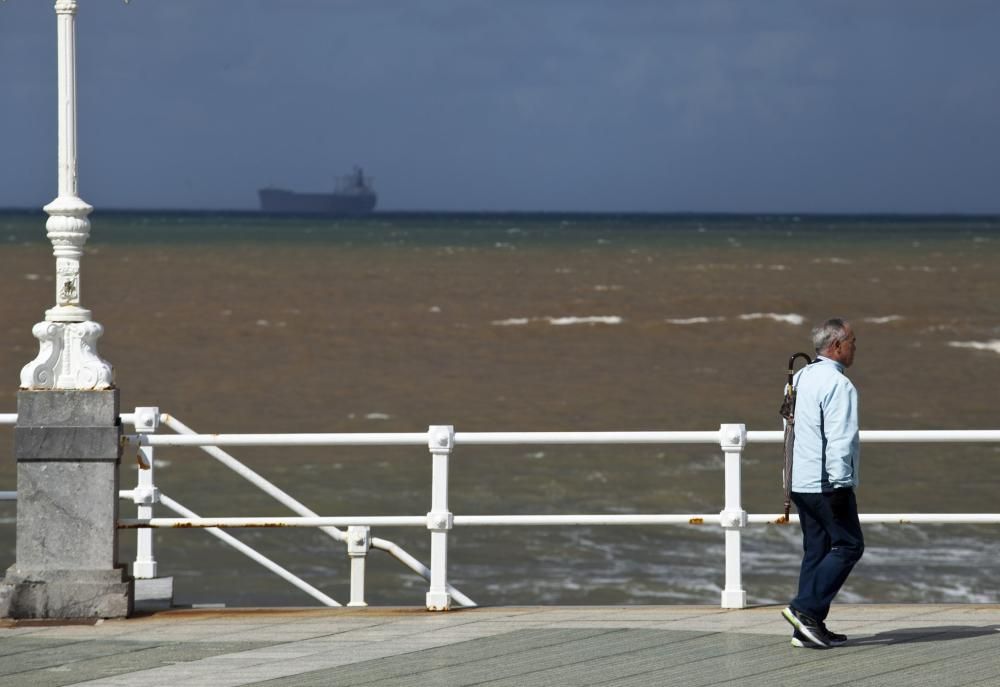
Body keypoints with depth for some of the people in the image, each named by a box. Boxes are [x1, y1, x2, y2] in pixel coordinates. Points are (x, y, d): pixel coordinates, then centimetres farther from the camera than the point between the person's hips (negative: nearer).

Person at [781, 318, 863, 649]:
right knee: (848, 545, 0)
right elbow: (839, 439, -21)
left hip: (800, 482, 9)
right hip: (828, 483, -9)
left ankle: (807, 628, 9)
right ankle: (805, 609, -9)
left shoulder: (799, 378, 13)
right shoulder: (838, 385, -15)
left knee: (815, 550, 11)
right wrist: (839, 482, -19)